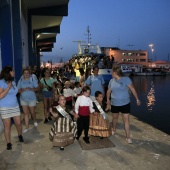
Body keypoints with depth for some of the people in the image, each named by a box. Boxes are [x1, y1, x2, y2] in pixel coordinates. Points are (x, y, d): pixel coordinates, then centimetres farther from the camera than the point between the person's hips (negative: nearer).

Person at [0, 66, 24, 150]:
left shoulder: (12, 81, 7)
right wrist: (8, 87, -22)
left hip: (15, 106, 6)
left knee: (18, 123, 9)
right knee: (7, 126, 3)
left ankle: (20, 135, 37)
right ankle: (8, 143, 18)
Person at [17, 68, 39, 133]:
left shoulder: (33, 80, -5)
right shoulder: (20, 81, 0)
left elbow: (37, 88, -5)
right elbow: (18, 90, -1)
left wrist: (31, 89, -24)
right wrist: (22, 90, -22)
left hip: (32, 99, -2)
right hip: (23, 99, 2)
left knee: (32, 112, 8)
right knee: (26, 113, 5)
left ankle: (35, 121, 40)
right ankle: (27, 127, 14)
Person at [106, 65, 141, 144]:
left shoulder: (126, 79, -13)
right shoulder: (111, 81, 1)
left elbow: (132, 89, -10)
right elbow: (109, 91, 14)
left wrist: (137, 99, -9)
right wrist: (108, 99, 19)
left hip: (125, 103, -4)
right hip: (114, 104, 4)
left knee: (126, 119, -3)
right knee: (115, 117, 19)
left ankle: (128, 137, 7)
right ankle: (114, 130, 44)